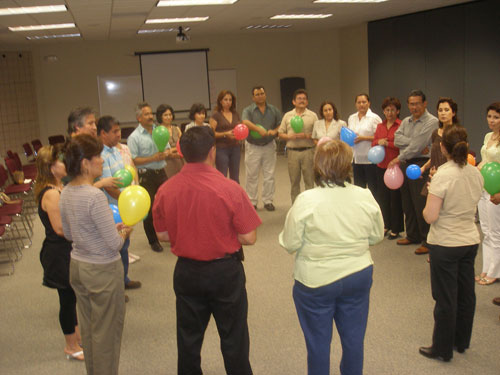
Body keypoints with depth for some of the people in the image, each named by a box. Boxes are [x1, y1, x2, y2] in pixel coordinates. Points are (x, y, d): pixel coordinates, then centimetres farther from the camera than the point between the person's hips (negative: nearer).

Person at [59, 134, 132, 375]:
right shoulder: (95, 197, -26)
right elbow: (115, 244, -24)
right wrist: (124, 233, -2)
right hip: (104, 271, -8)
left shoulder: (66, 193, 0)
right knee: (106, 332, 9)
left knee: (88, 328, 22)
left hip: (77, 266, 8)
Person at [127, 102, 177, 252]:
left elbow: (168, 149, 14)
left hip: (161, 172, 5)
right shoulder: (134, 137, -9)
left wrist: (167, 153, -11)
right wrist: (153, 158, -21)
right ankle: (153, 241, 17)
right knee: (149, 209, 4)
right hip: (146, 175, -5)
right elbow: (133, 160, -15)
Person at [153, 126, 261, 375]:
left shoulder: (165, 190, -10)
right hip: (225, 271, -3)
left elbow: (162, 235, 1)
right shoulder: (230, 189, -20)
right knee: (233, 337, 15)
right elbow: (248, 238, -15)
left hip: (186, 272, 3)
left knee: (189, 337, 20)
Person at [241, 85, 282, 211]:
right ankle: (252, 202, 12)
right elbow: (245, 122, -24)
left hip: (269, 146, 2)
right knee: (252, 176, 3)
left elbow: (281, 124, 8)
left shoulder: (274, 110, 7)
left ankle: (268, 201, 15)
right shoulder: (248, 110, -4)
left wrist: (275, 131, -14)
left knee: (269, 175, 5)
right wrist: (259, 129, -39)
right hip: (253, 146, -2)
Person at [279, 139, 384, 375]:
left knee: (318, 342, 15)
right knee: (354, 339, 20)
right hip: (358, 276, 3)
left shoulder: (305, 201, -20)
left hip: (316, 281, -3)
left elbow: (289, 244, -14)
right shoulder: (366, 197, -9)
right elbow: (377, 236, 4)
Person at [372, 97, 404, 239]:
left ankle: (396, 229, 11)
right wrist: (378, 142, -7)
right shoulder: (380, 126, 12)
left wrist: (387, 143, -14)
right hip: (382, 166, 6)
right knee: (383, 197, 12)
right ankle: (386, 225, 26)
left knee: (395, 198, 0)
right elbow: (373, 143, 14)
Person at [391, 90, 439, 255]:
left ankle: (427, 241, 4)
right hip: (404, 164, 7)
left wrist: (399, 158, -10)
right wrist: (413, 142, -15)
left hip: (421, 165, -7)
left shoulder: (431, 121, -7)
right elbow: (397, 139, -1)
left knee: (421, 205, -5)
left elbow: (417, 145, -14)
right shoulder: (406, 121, 15)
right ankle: (412, 235, 27)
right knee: (407, 203, 13)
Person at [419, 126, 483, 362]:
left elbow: (430, 216, -23)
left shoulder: (443, 176, -21)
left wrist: (430, 195, -4)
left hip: (445, 245, -6)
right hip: (470, 241, 7)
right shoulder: (476, 174, 0)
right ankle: (461, 342, 35)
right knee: (466, 294, 18)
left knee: (446, 298, 5)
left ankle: (443, 349, 19)